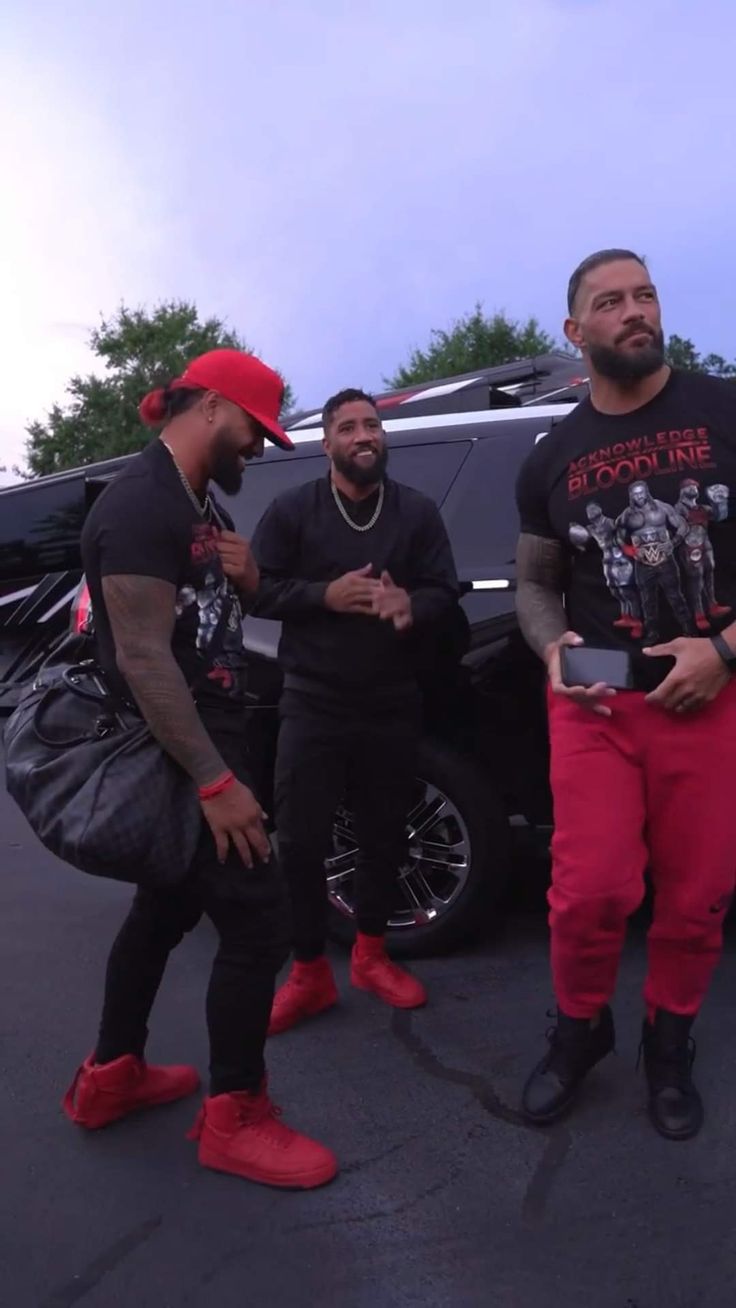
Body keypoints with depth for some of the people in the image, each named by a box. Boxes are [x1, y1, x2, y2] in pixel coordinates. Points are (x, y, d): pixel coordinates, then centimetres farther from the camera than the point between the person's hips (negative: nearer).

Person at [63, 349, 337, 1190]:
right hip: (176, 757, -10)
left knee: (168, 909, 20)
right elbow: (143, 657, -25)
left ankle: (109, 1078, 38)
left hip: (201, 744, 10)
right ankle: (234, 1120, 15)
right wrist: (216, 781, -26)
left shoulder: (199, 501, 12)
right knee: (258, 921, -5)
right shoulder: (139, 506, -19)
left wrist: (245, 577, -1)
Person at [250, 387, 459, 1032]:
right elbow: (258, 590, 0)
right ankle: (309, 972, 18)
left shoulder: (418, 511, 7)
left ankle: (371, 955, 32)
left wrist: (411, 606, -20)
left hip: (392, 707, 2)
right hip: (312, 705, -1)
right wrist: (325, 595, -15)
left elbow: (444, 593, 3)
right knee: (301, 841, 0)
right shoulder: (292, 509, 2)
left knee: (383, 836, 12)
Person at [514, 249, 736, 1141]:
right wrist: (553, 649, -3)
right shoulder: (552, 459, 11)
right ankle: (579, 1029, 22)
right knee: (590, 891, -8)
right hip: (597, 701, 1)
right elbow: (534, 580, 18)